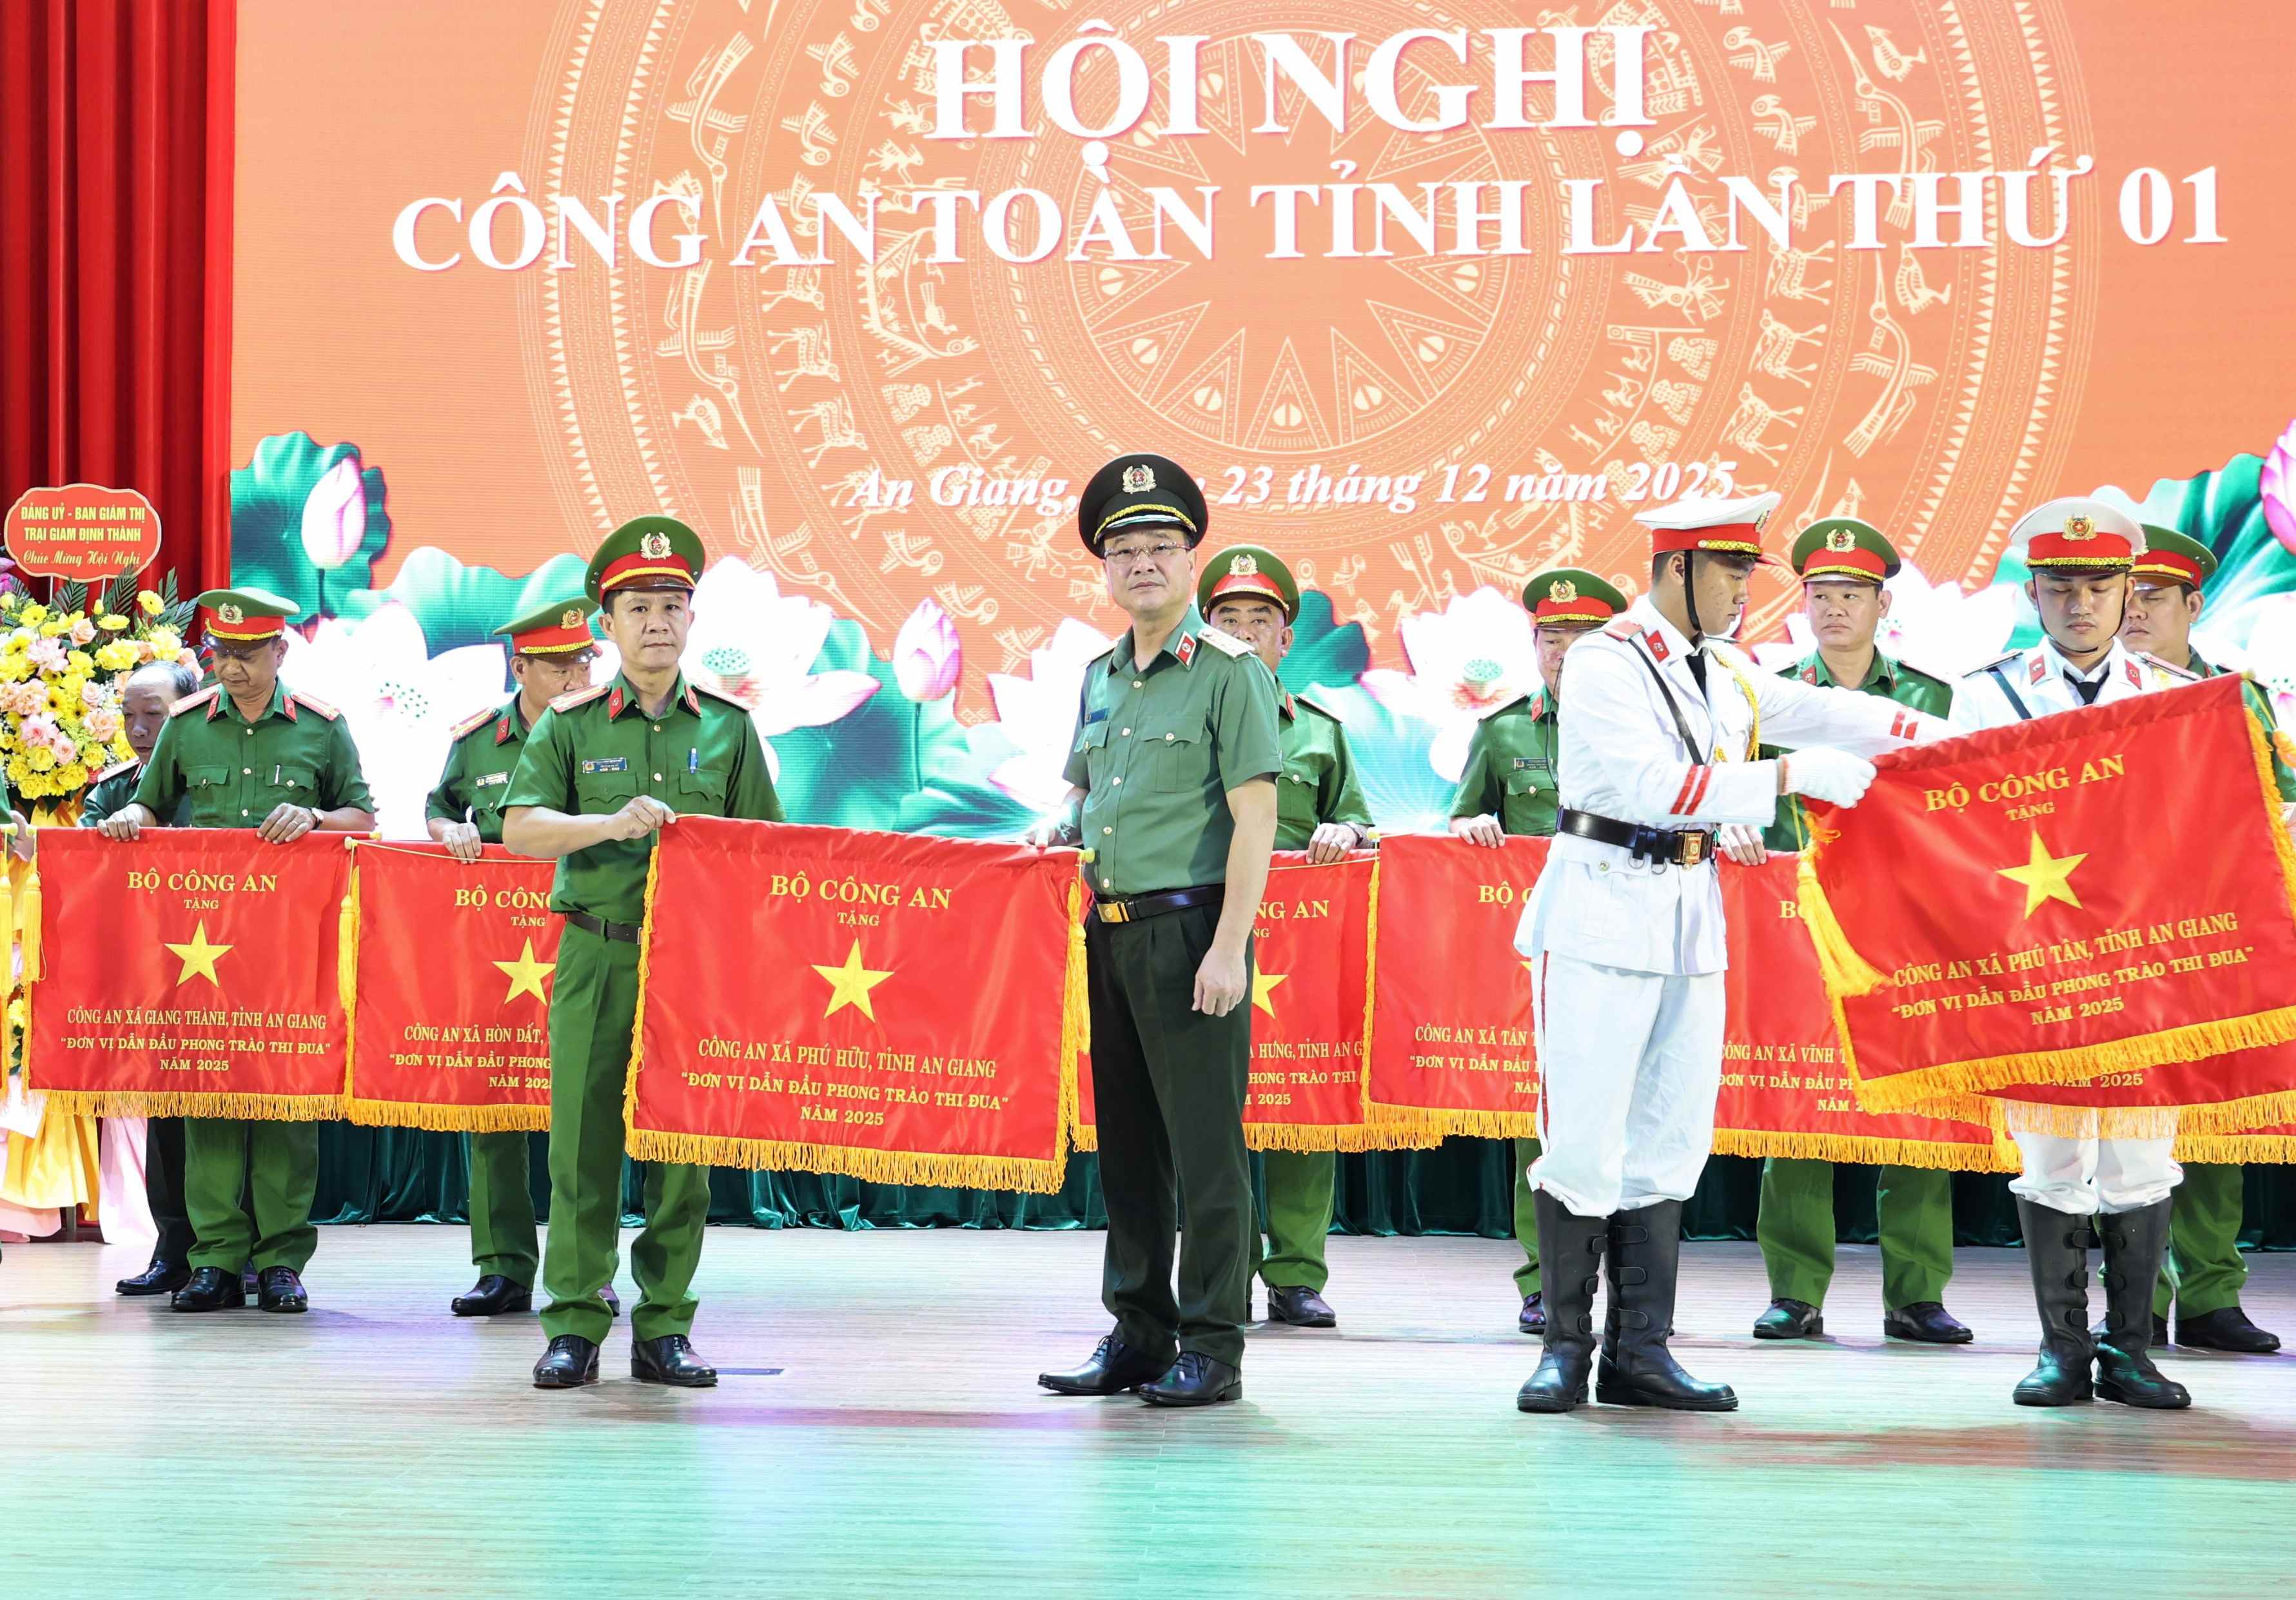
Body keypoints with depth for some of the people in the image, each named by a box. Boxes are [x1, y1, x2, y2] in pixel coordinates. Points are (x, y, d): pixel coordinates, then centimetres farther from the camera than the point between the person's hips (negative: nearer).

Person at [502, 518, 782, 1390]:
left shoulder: (727, 728, 9)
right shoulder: (571, 723, 5)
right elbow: (520, 829, -4)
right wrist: (613, 823, -18)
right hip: (596, 958, -1)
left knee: (681, 1149, 3)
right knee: (583, 1144, -1)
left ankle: (664, 1327, 10)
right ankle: (574, 1326, 6)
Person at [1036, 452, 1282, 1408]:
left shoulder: (1228, 669, -6)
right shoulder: (1102, 676, 15)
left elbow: (1255, 816, -12)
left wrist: (1228, 947, -18)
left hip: (1190, 926, -7)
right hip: (1110, 928, 7)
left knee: (1204, 1144, -5)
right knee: (1126, 1141, 11)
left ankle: (1211, 1348, 0)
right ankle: (1138, 1336, 18)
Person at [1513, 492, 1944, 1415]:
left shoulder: (1723, 672, 14)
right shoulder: (1606, 662, -10)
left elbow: (1821, 713, 18)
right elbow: (1656, 784, -20)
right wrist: (1784, 776, -22)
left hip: (1691, 923, 7)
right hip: (1602, 916, -7)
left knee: (1667, 1142, 7)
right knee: (1582, 1139, -5)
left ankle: (1640, 1353, 12)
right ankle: (1567, 1347, 4)